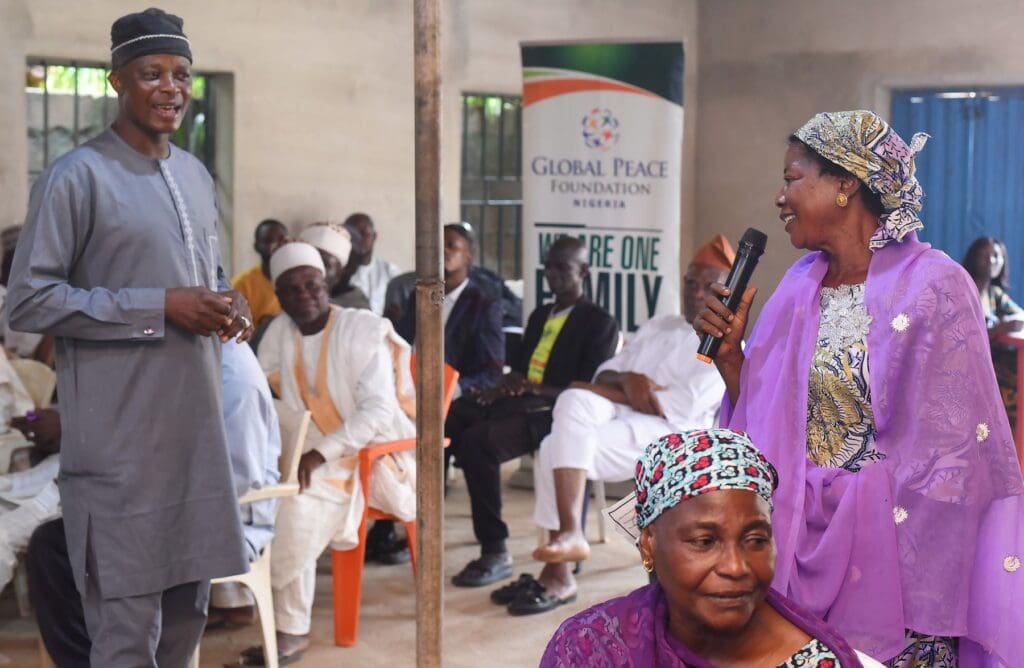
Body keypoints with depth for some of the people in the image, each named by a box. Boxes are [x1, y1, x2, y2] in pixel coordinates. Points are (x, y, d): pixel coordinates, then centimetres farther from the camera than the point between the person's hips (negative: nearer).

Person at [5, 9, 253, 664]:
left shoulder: (196, 175, 14)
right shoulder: (77, 178, -9)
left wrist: (228, 302, 1)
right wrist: (160, 308, -18)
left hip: (198, 426, 7)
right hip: (122, 438, -7)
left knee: (188, 614, 16)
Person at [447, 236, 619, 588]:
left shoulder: (599, 322, 2)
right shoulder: (541, 314, 26)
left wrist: (532, 388, -15)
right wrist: (505, 386, 5)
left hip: (554, 411, -7)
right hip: (518, 402, 8)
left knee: (478, 440, -33)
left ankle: (496, 554, -28)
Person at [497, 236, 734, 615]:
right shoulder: (657, 328, 25)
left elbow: (682, 407, -11)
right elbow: (604, 374, 18)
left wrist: (603, 391, -6)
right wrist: (626, 380, -7)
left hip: (666, 433, -6)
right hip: (616, 414, 6)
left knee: (556, 448, -27)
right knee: (574, 400, -28)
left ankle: (557, 576, -24)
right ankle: (569, 534, -28)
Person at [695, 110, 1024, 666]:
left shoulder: (934, 287, -13)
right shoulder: (800, 285, 5)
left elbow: (956, 457, -13)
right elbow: (761, 417, 10)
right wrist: (729, 351, -5)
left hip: (890, 540, -5)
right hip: (797, 535, 5)